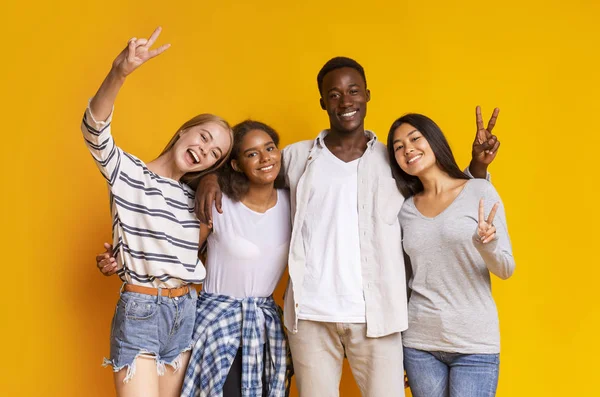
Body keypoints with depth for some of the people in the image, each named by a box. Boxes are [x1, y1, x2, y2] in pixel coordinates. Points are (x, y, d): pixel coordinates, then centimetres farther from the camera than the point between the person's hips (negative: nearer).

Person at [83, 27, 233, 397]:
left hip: (186, 312, 6)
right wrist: (119, 73, -38)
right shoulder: (128, 172, -3)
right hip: (140, 312, -5)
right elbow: (95, 130, -22)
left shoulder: (194, 197, 12)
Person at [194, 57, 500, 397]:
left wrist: (478, 166, 0)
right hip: (310, 315, 1)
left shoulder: (395, 161, 8)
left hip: (375, 316, 0)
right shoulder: (296, 157, 9)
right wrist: (211, 177, 4)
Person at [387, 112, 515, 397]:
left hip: (474, 343, -3)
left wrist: (487, 246, -24)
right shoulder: (405, 210, 5)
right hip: (418, 342, 3)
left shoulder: (480, 191, -4)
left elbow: (506, 269, -4)